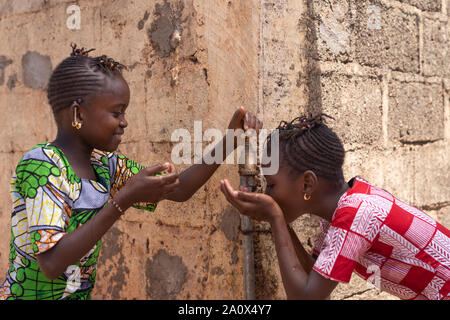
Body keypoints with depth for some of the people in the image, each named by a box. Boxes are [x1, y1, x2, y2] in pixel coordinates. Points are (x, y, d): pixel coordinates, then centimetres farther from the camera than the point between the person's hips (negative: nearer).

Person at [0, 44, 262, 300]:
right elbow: (51, 264, -27)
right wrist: (125, 199, -29)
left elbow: (179, 189, 2)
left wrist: (230, 139, -8)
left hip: (81, 295, 7)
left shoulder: (105, 165, 1)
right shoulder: (39, 165, -19)